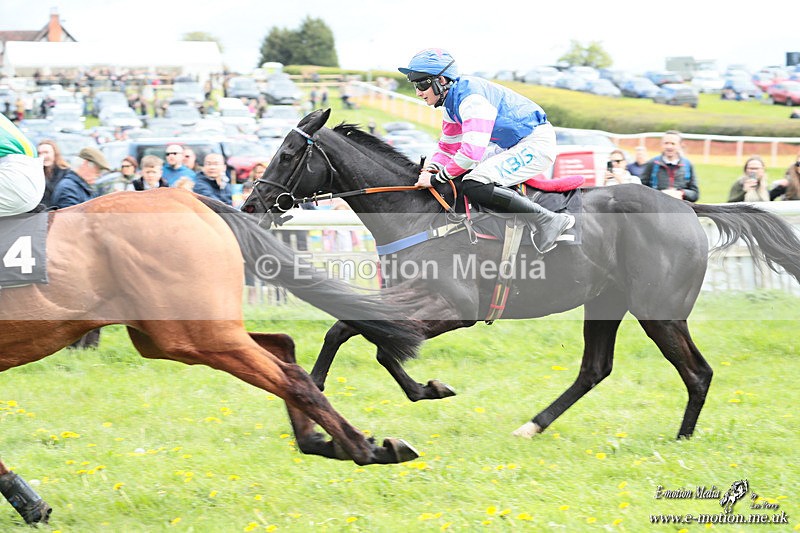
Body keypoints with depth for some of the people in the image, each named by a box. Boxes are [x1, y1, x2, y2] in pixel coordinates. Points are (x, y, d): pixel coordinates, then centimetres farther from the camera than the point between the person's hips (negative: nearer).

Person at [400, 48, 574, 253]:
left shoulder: (471, 98, -22)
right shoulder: (452, 101, 9)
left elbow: (472, 152, -30)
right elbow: (447, 148, 18)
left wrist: (437, 178, -20)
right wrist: (430, 170, -1)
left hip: (537, 144, -11)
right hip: (516, 146, 11)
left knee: (473, 186, -23)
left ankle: (549, 219, -22)